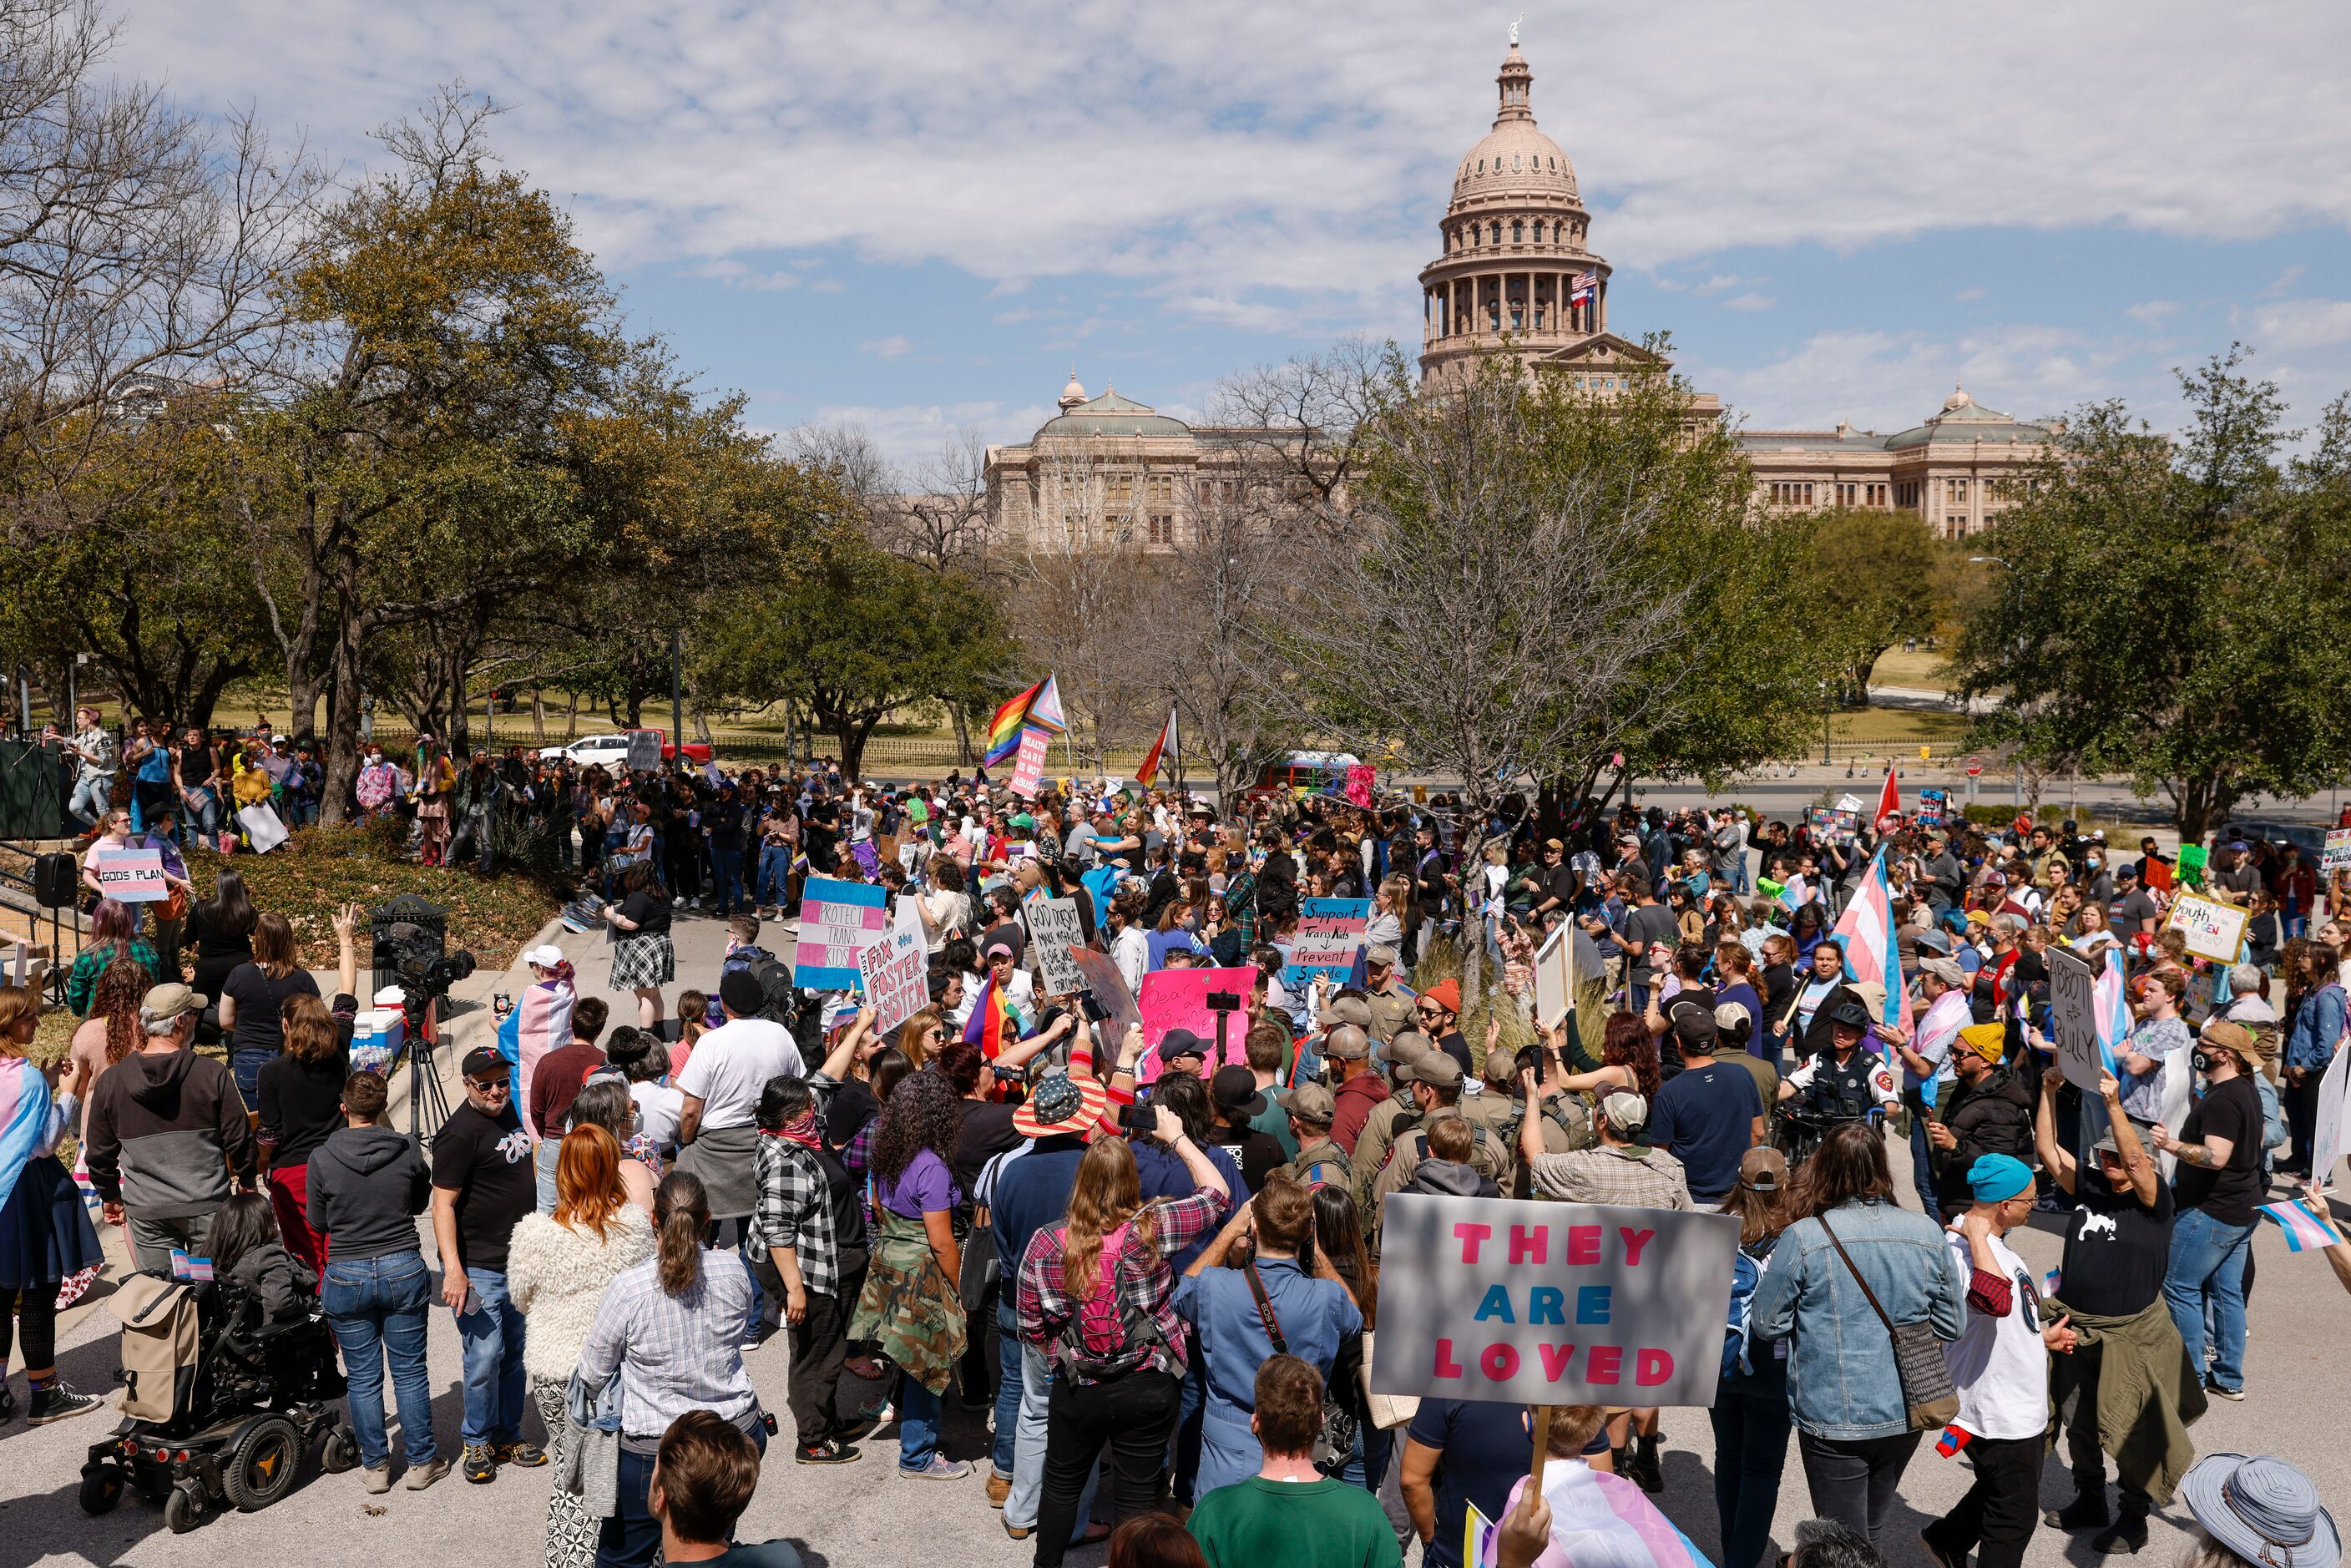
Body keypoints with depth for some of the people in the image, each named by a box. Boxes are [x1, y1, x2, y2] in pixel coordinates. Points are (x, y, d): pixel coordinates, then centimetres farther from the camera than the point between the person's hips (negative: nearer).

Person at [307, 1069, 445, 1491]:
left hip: (347, 1278, -1)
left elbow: (317, 1222, 2)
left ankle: (375, 1466, 20)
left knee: (363, 1377, 11)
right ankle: (422, 1462, 19)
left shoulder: (322, 1159, -11)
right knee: (410, 1371, 11)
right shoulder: (407, 1152, -7)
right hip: (404, 1271, 1)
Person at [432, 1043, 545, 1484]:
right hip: (478, 1267, -8)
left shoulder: (508, 1111, 9)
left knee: (514, 1353, 14)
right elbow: (442, 1203, -20)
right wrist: (453, 1268, -28)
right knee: (485, 1357, -4)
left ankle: (508, 1437, 26)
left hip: (519, 1261, 8)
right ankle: (478, 1443, 13)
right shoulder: (461, 1133, -17)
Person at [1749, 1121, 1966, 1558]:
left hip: (1835, 1420, -4)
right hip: (1905, 1415, 5)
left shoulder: (1804, 1238, -17)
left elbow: (1765, 1324, -9)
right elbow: (1951, 1326, 4)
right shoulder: (1927, 1233, -5)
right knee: (1873, 1535, 24)